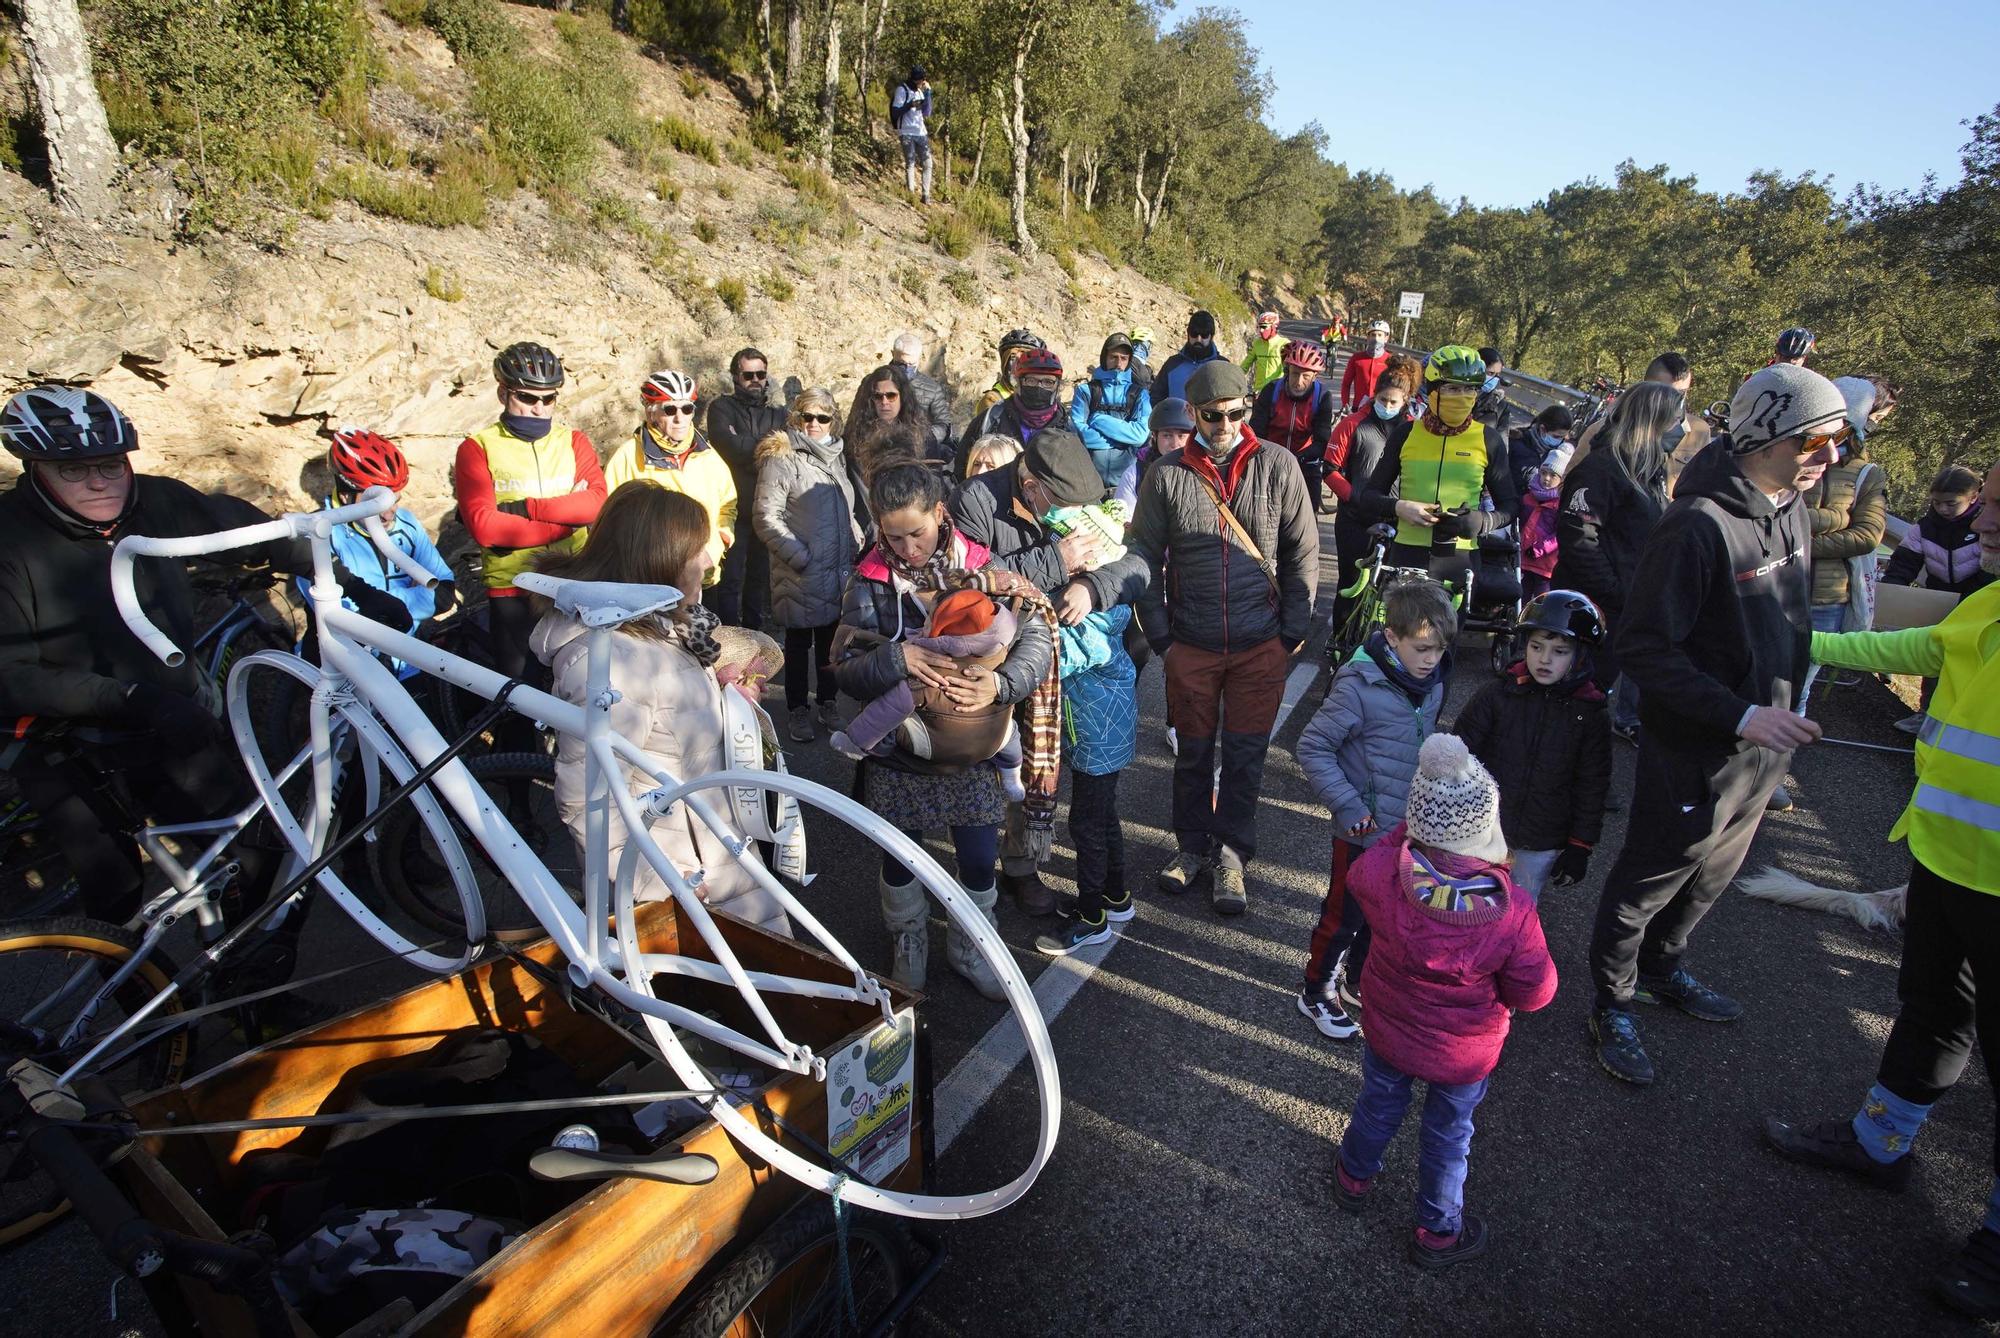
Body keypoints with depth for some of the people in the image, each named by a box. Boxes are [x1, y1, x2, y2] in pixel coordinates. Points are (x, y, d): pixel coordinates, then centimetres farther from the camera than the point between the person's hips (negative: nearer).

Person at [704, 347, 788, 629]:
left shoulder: (779, 413, 15)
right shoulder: (722, 407, 5)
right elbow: (728, 445, -15)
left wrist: (747, 447, -11)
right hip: (734, 507, -3)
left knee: (760, 578, 11)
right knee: (730, 579, -3)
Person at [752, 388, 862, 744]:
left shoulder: (836, 455, 14)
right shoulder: (781, 458, -8)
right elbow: (766, 516, -12)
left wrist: (856, 543, 9)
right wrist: (800, 557, -16)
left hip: (839, 569, 6)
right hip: (801, 574, -5)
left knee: (830, 638, 13)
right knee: (799, 642, 6)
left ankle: (828, 702, 28)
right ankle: (797, 710, 18)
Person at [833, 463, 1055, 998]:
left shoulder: (984, 568, -7)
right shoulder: (869, 583, -7)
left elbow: (1037, 639, -12)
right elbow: (845, 669, -10)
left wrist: (1001, 682, -31)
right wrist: (897, 659, -30)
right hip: (898, 748, 0)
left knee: (980, 858, 7)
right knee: (899, 855, 14)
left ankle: (968, 945, 37)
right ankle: (909, 941, 43)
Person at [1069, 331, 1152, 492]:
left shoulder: (1139, 393, 11)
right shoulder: (1086, 390, 9)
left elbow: (1141, 434, -6)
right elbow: (1077, 429, -7)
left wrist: (1099, 420, -7)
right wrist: (1123, 439, -5)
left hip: (1125, 474, 1)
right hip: (1089, 476, -1)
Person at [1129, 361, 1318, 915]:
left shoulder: (1277, 465, -2)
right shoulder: (1167, 475, -2)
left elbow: (1304, 551, 3)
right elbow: (1144, 556, 3)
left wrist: (1294, 630, -1)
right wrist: (1159, 635, -1)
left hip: (1261, 645, 0)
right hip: (1190, 644, 1)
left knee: (1245, 754, 8)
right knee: (1193, 751, 13)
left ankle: (1231, 855, 24)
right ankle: (1193, 847, 32)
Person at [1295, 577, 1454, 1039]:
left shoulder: (1433, 683, -2)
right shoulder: (1359, 685, -24)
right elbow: (1312, 748, -19)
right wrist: (1347, 806, -21)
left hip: (1408, 826, 7)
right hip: (1364, 829, -6)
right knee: (1343, 915, 9)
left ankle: (1359, 980, 44)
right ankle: (1316, 993, 29)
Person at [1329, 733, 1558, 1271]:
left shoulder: (1382, 872, -31)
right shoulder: (1512, 913, -34)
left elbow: (1360, 870, -5)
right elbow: (1534, 993, -19)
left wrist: (1407, 832, -2)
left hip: (1386, 1030, 2)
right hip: (1463, 1054, -2)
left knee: (1379, 1103, 29)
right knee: (1448, 1136, 24)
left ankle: (1354, 1177, 56)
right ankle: (1438, 1233, 46)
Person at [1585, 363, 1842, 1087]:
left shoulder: (1793, 511, 4)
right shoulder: (1699, 525, -24)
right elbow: (1644, 646, -25)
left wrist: (1784, 708, 14)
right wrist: (1739, 715, -29)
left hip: (1765, 744, 9)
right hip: (1696, 749, -8)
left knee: (1712, 875, 24)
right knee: (1649, 880, 9)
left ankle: (1660, 967, 47)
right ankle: (1613, 1005, 28)